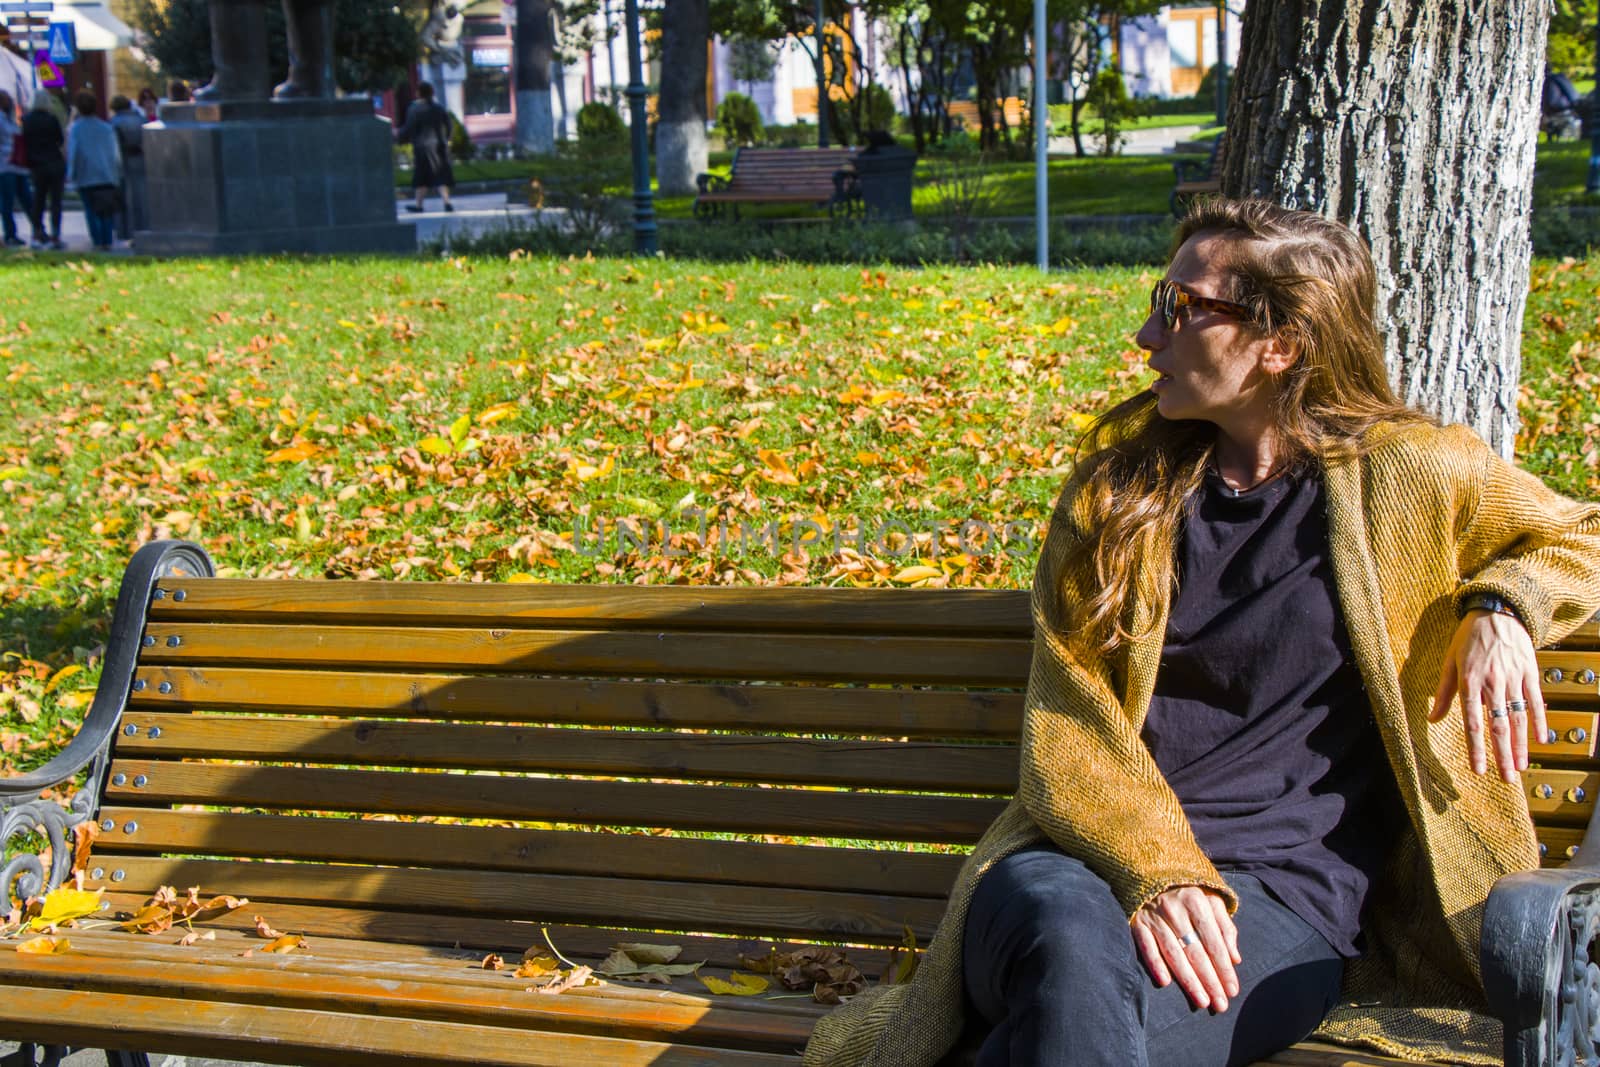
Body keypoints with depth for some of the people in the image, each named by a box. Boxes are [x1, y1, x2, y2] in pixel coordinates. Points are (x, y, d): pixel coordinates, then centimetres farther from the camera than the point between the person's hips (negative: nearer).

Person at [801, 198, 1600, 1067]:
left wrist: (1500, 607, 4)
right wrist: (1153, 870, -15)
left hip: (1286, 895, -2)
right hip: (1094, 866, 2)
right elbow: (1065, 724, 4)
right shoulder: (1118, 486, 14)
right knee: (1074, 948, -38)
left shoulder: (1410, 480, 10)